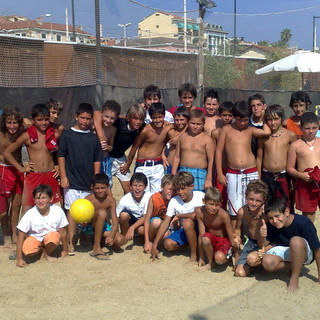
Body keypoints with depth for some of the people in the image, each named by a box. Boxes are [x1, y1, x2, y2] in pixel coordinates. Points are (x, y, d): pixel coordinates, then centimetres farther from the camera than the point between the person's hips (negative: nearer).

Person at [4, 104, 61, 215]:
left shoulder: (54, 135, 2)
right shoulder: (27, 136, -3)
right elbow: (7, 153, 2)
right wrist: (21, 168, -2)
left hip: (51, 177, 2)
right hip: (33, 177, -2)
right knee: (27, 210, -3)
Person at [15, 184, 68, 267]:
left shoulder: (58, 211, -20)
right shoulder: (30, 214, -20)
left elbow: (62, 232, -8)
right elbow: (21, 235, -17)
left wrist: (65, 250, 2)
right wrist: (19, 259, -19)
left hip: (51, 236, -1)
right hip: (35, 238, 1)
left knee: (54, 236, -36)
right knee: (26, 250, -31)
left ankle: (47, 253, -2)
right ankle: (42, 250, 5)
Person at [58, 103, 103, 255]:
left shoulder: (93, 138, 8)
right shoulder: (67, 135, 0)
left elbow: (97, 160, 10)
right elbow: (61, 156, 0)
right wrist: (63, 176, -6)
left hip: (89, 183, 3)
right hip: (71, 181, -3)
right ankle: (71, 243, 1)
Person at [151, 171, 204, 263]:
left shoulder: (200, 196, -20)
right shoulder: (174, 201, -11)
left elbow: (197, 215, -33)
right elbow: (165, 223, -11)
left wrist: (178, 216, -16)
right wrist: (154, 246, -14)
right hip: (184, 231, 4)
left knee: (187, 222, -34)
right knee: (168, 244, -20)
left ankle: (194, 254, -16)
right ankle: (191, 243, 8)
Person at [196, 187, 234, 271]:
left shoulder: (223, 215, -27)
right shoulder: (200, 211, -19)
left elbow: (231, 237, -18)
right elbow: (201, 235, -14)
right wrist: (201, 258, -11)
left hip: (224, 240, -3)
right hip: (211, 239, 3)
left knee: (219, 258, -33)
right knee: (205, 238, -34)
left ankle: (226, 256, 5)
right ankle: (210, 263, -7)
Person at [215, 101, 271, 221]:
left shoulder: (250, 130, 5)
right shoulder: (226, 129, 1)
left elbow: (267, 132, -13)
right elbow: (219, 151, 2)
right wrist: (220, 173, -2)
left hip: (251, 173, 1)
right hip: (233, 174, -1)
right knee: (234, 210, 2)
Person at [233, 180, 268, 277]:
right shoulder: (242, 211, -14)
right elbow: (238, 229, 7)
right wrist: (236, 240, -10)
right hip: (250, 243, 4)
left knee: (252, 259, -33)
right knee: (239, 273, -7)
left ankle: (262, 262, 1)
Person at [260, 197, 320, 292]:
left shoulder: (302, 223, -29)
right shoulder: (271, 225, -14)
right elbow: (266, 244, -3)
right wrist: (262, 236, -28)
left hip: (304, 252, -4)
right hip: (284, 250, 4)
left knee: (296, 241, -38)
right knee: (268, 263, -27)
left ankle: (294, 281, -24)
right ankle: (296, 266, -1)